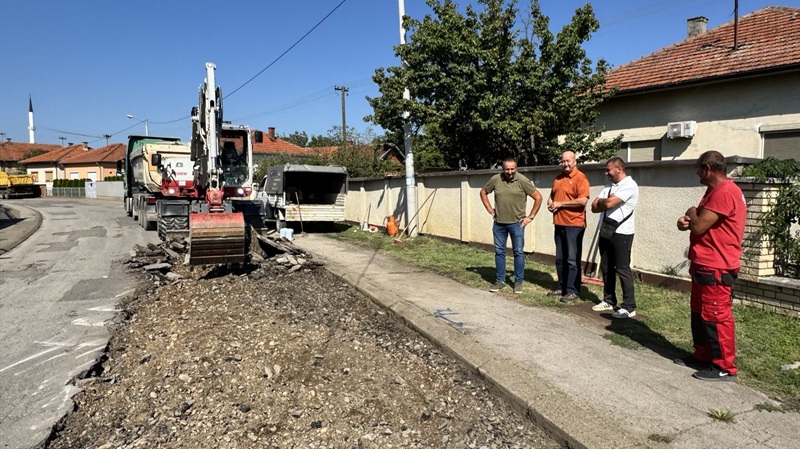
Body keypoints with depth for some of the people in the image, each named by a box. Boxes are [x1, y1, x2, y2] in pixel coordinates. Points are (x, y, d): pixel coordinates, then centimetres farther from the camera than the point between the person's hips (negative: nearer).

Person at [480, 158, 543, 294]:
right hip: (499, 223, 3)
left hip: (516, 223, -3)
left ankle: (518, 282, 13)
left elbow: (538, 197, -6)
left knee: (518, 252, 3)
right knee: (499, 252, 10)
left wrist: (531, 216, -6)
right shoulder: (495, 179, -2)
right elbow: (483, 192, 15)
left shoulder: (523, 181, -10)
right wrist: (489, 209, 7)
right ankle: (500, 280, 22)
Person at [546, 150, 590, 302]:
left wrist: (560, 204, -15)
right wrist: (550, 202, 3)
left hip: (574, 224, -8)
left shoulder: (580, 178, -9)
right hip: (559, 223, 8)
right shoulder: (558, 178, 15)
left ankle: (573, 291, 3)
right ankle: (562, 287, 23)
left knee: (572, 259, -3)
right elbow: (552, 195, 27)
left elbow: (583, 200, -20)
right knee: (560, 259, 13)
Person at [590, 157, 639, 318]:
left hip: (621, 233, -8)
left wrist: (601, 201, -2)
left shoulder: (629, 185, -12)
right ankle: (608, 300, 24)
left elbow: (608, 203, -22)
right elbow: (594, 207, 8)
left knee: (622, 269, -4)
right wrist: (605, 203, -11)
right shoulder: (608, 186, 14)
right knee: (606, 268, 13)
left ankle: (629, 307, 3)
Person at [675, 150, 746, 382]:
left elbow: (699, 226, -24)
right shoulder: (714, 190, 16)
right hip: (704, 265, 11)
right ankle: (702, 355, 28)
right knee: (700, 313, 17)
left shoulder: (724, 192, -20)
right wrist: (686, 221, -4)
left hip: (716, 268, -11)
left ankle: (725, 367, 5)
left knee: (716, 316, -4)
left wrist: (691, 214, -1)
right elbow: (699, 222, 20)